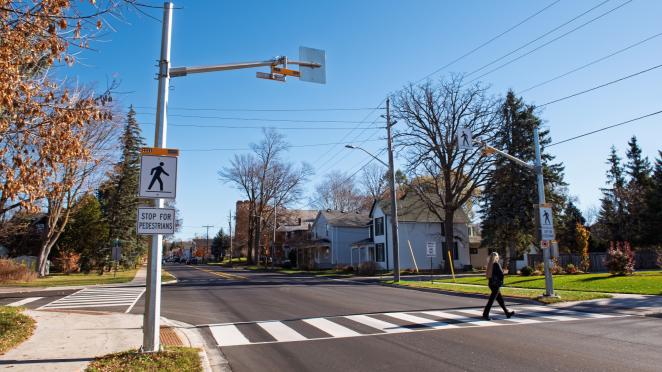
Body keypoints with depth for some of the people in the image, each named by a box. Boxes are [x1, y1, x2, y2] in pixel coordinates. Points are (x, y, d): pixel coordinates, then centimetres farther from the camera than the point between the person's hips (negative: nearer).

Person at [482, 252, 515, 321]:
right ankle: (485, 314, -4)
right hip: (496, 284, -8)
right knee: (491, 300, -5)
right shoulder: (496, 265, -15)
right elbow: (501, 274, -17)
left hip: (491, 283, 8)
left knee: (500, 299, 16)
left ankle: (507, 313, 26)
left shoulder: (490, 265, 8)